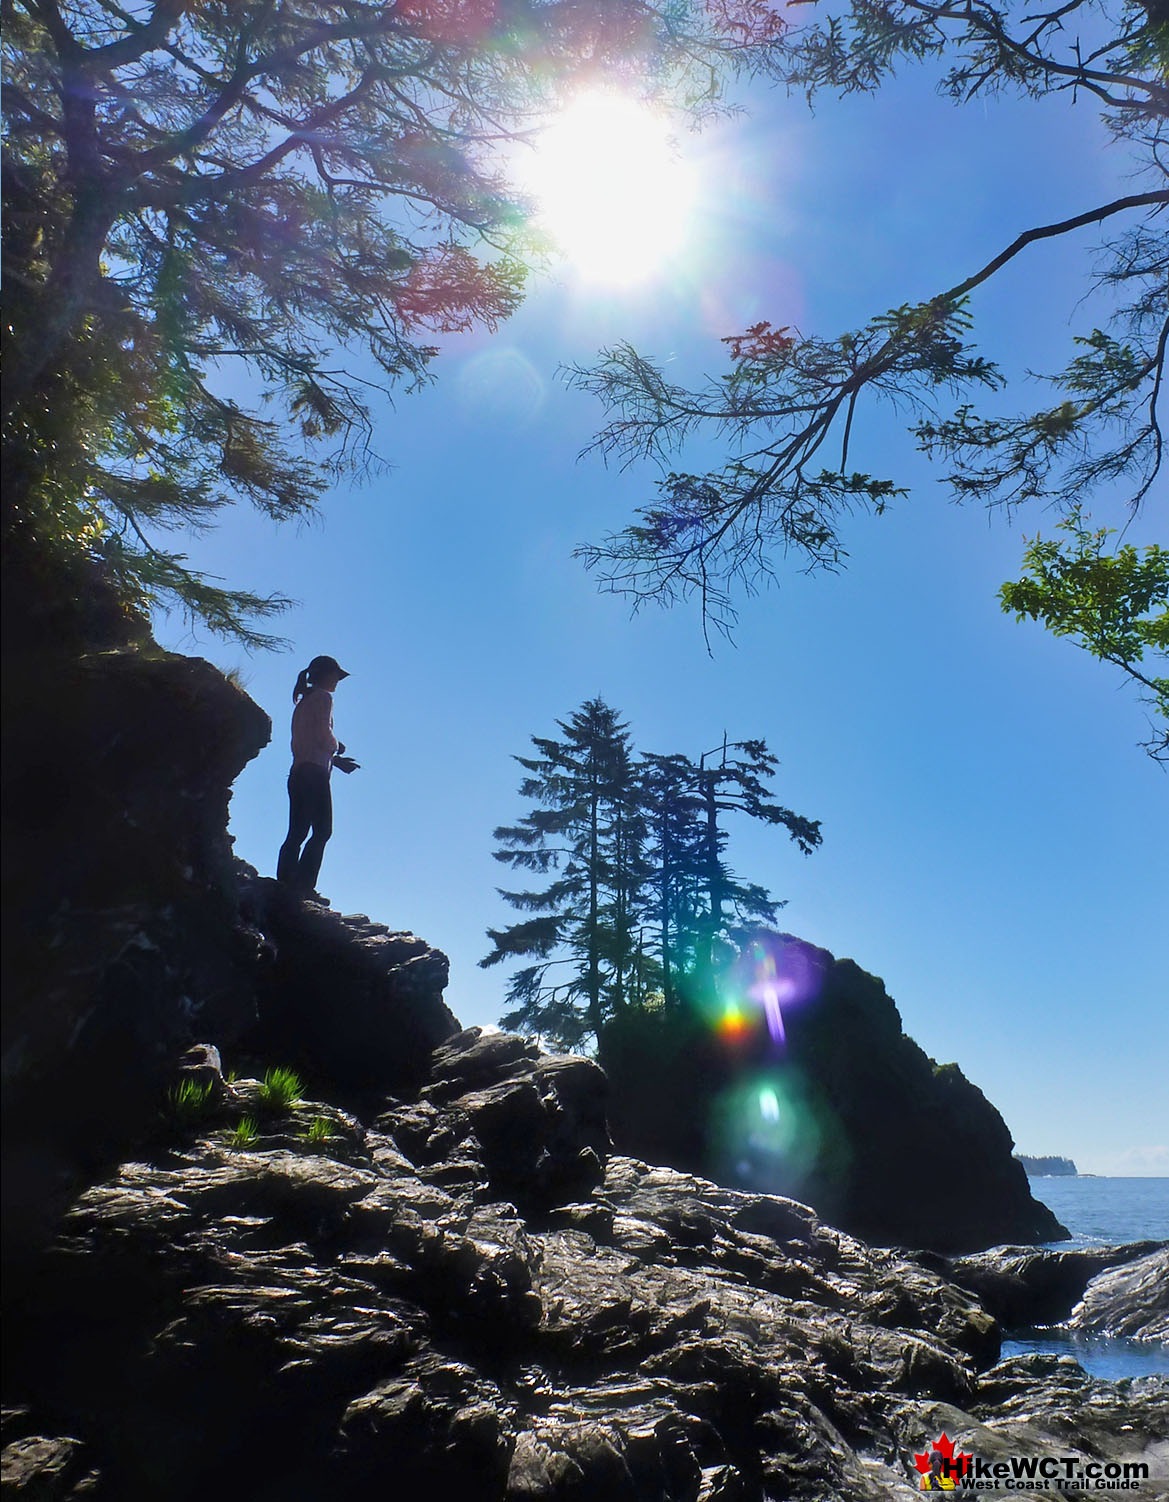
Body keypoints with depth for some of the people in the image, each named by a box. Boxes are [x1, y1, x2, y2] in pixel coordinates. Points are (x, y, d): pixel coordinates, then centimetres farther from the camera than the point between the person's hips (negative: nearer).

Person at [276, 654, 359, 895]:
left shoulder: (304, 702, 25)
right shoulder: (323, 697, -1)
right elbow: (324, 735, -14)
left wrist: (335, 759, 22)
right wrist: (337, 747, 7)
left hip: (298, 772, 9)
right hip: (314, 772, -9)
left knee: (296, 832, 4)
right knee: (322, 830, -12)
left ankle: (284, 884, -2)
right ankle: (303, 886, -20)